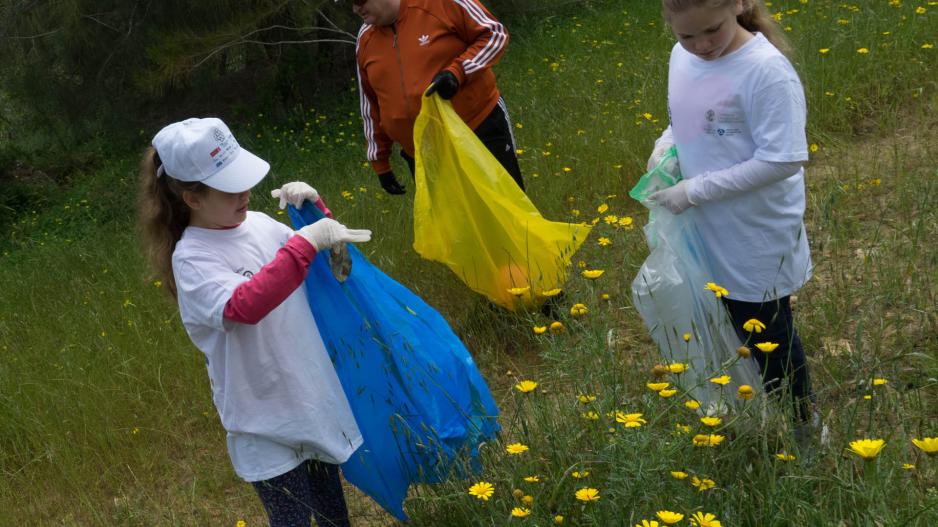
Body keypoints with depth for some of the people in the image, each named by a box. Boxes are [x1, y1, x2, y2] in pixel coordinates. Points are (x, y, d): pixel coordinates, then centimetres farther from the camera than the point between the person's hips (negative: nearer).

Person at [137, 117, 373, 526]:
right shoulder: (191, 259, -18)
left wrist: (313, 209, -5)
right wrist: (306, 242, -39)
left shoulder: (259, 223, 1)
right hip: (265, 414, -6)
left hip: (315, 390, 6)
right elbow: (244, 306, -37)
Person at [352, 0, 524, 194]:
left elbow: (494, 34, -7)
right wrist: (380, 163, 17)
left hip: (482, 130, -4)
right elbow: (371, 107, 14)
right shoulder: (365, 40, 6)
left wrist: (457, 71, -22)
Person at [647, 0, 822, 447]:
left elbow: (783, 160, -27)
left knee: (767, 337, 12)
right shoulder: (682, 57, -2)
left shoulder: (765, 70, -26)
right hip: (705, 233, 7)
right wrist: (666, 143, -7)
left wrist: (696, 190, -24)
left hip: (757, 240, -7)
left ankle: (801, 424, 38)